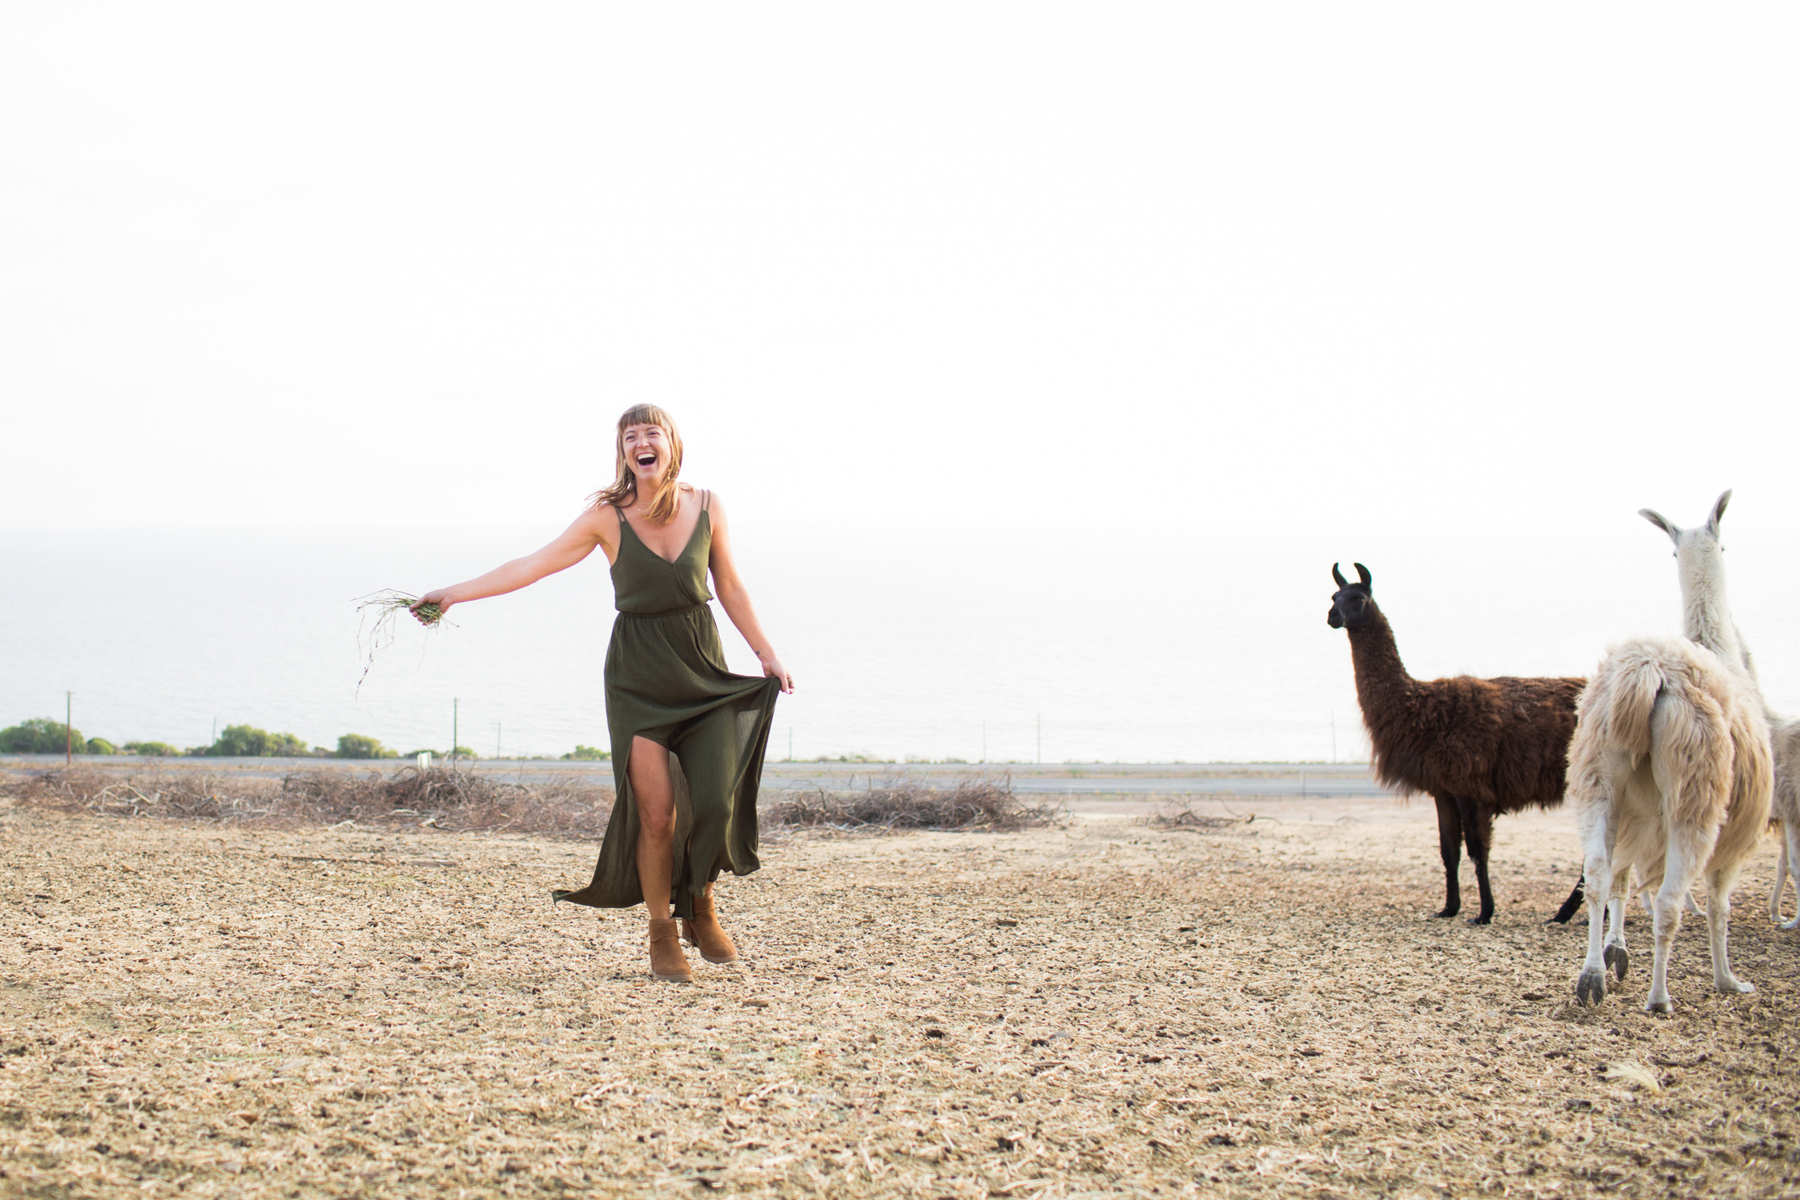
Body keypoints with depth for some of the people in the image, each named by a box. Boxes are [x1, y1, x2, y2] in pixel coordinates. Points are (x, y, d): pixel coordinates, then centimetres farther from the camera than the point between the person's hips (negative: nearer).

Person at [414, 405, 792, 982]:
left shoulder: (706, 506, 1)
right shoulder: (607, 517, -4)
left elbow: (730, 588, 11)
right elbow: (534, 565, -3)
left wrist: (767, 654, 14)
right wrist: (454, 593, -6)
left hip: (705, 673, 2)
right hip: (639, 678, -2)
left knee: (715, 801, -8)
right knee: (656, 812, -9)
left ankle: (699, 904, 21)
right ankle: (661, 932, 11)